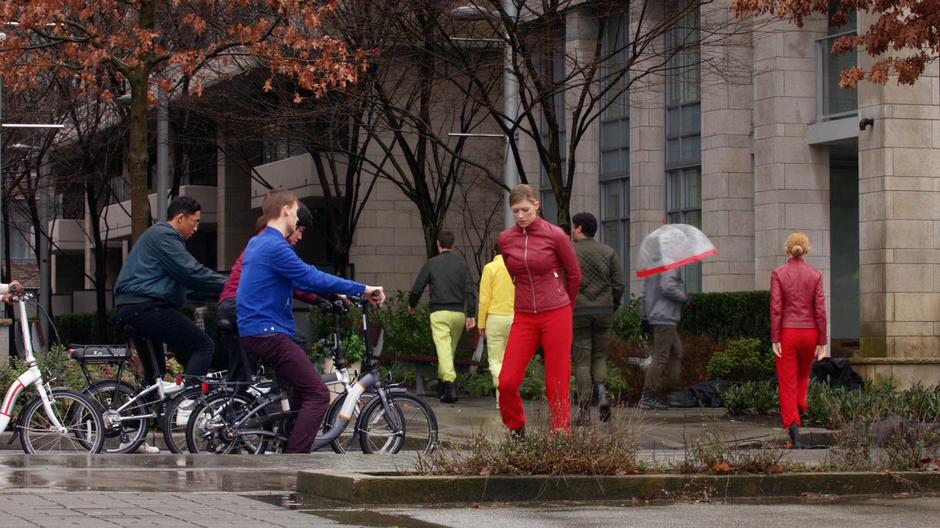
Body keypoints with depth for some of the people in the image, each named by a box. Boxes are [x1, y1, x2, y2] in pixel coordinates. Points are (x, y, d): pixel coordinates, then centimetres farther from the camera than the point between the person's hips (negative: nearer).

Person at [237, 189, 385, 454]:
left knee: (304, 387, 23)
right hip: (268, 333, -11)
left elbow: (301, 280, 26)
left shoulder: (257, 243, 17)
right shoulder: (275, 247, -16)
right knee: (318, 394, -12)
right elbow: (312, 278, -20)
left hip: (252, 331, 11)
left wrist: (335, 294, 24)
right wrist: (362, 289, -14)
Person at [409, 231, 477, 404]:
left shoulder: (431, 263, 0)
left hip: (439, 313, -3)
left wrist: (411, 304, 23)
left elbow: (417, 287, 4)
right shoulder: (461, 264, 7)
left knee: (443, 348, -12)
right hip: (459, 312, 3)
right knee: (450, 348, 18)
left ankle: (450, 385, -27)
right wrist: (471, 315, 0)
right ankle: (442, 379, 28)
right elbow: (470, 290, -1)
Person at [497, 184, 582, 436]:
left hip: (555, 315, -3)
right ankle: (516, 431, 17)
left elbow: (574, 275, 7)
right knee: (507, 382, -6)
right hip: (524, 318, 3)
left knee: (558, 385, -2)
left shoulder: (555, 235, -6)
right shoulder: (506, 239, 4)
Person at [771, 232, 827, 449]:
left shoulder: (778, 274, -5)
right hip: (809, 333, 2)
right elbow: (820, 310, -5)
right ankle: (798, 410, 17)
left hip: (787, 333, -2)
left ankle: (794, 434, -12)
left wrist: (775, 340, -8)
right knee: (803, 375, 30)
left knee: (788, 384, -1)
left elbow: (776, 308, -10)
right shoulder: (815, 275, -2)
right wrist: (822, 343, 0)